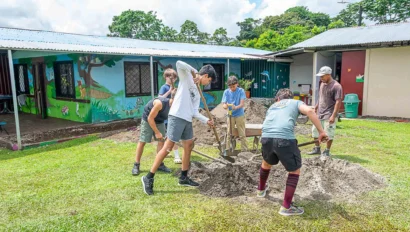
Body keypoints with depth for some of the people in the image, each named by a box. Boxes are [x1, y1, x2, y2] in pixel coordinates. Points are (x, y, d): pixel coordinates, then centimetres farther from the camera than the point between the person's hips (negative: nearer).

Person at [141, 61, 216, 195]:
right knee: (168, 146, -10)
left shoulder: (197, 93, 23)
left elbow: (195, 112, 17)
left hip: (187, 120, 9)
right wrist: (193, 70, -2)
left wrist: (206, 120, 7)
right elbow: (179, 64, -15)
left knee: (189, 146, 12)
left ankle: (183, 178, 23)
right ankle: (149, 178, -4)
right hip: (177, 117, -9)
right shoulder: (186, 77, 3)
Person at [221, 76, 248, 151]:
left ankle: (244, 150, 11)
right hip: (230, 115, 2)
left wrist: (236, 107, -35)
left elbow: (242, 104, -15)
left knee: (242, 134, 2)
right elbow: (223, 104, -5)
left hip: (240, 115, -2)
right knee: (229, 134, 8)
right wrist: (225, 106, -29)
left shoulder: (241, 91, -8)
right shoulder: (226, 92, -1)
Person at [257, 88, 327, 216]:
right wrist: (321, 131, 1)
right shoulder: (296, 102, 22)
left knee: (266, 163, 34)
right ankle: (286, 207, 21)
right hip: (285, 138, -5)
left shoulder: (272, 106, 34)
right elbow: (310, 111, 0)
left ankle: (261, 189, 57)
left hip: (266, 137, 5)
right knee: (295, 170, 17)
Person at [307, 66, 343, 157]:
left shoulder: (336, 86, -16)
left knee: (329, 134, 1)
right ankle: (317, 149, 28)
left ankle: (327, 151, 16)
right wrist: (315, 108, 21)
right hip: (320, 114, 8)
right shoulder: (322, 84, 9)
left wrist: (333, 115, -23)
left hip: (329, 115, -8)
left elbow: (338, 102, -19)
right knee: (315, 131, 14)